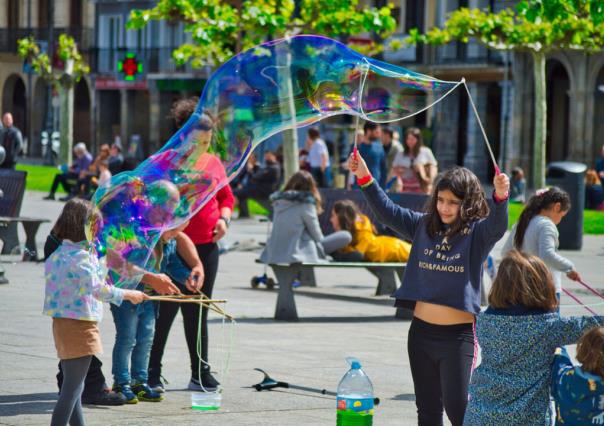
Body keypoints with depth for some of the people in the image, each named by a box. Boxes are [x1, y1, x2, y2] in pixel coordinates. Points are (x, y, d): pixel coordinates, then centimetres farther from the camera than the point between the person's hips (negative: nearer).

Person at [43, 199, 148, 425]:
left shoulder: (57, 254, 9)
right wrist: (129, 294, -15)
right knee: (72, 388, -7)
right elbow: (98, 289, -26)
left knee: (72, 387, 17)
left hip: (61, 323, 9)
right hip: (79, 326, -9)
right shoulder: (79, 256, -19)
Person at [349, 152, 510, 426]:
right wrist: (364, 178, -4)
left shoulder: (477, 232, -6)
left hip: (459, 334, -5)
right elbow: (387, 212, 7)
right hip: (421, 331, 5)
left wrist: (500, 198, -45)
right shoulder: (424, 226, 7)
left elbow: (497, 226, -25)